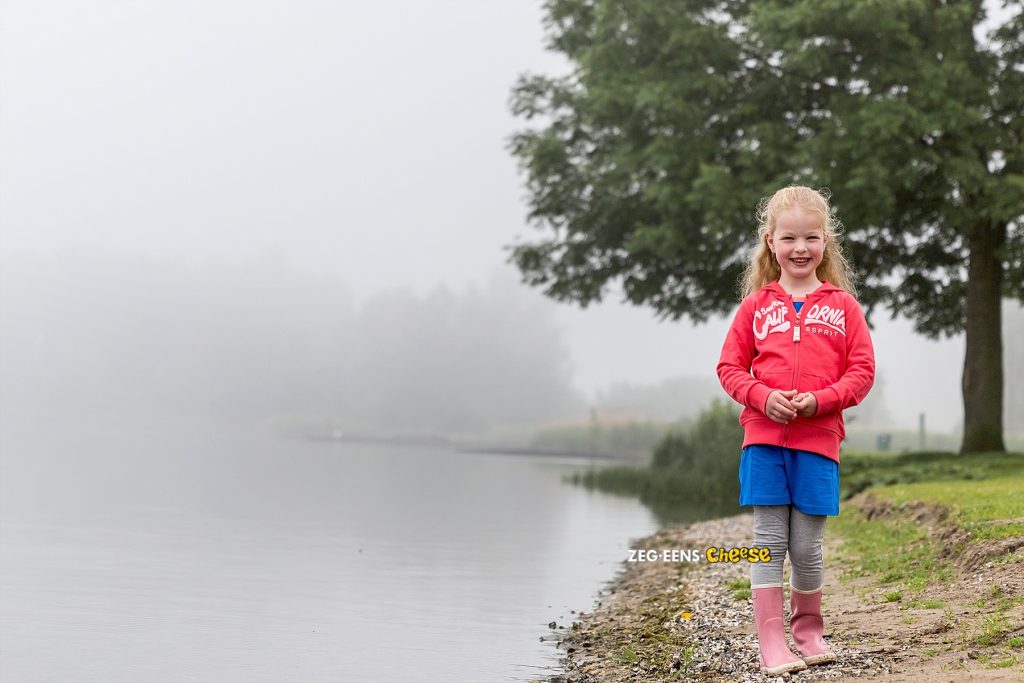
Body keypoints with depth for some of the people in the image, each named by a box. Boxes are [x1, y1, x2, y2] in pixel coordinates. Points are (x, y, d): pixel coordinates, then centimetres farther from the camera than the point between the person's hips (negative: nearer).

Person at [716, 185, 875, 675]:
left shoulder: (842, 305, 6)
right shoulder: (756, 304, 7)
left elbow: (862, 371, 3)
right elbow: (730, 367, 7)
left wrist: (821, 400, -12)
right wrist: (764, 397, -11)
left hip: (818, 438, 0)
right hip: (764, 436, 0)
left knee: (807, 545, 4)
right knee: (770, 539, -1)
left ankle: (808, 629, 25)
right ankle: (771, 642, 3)